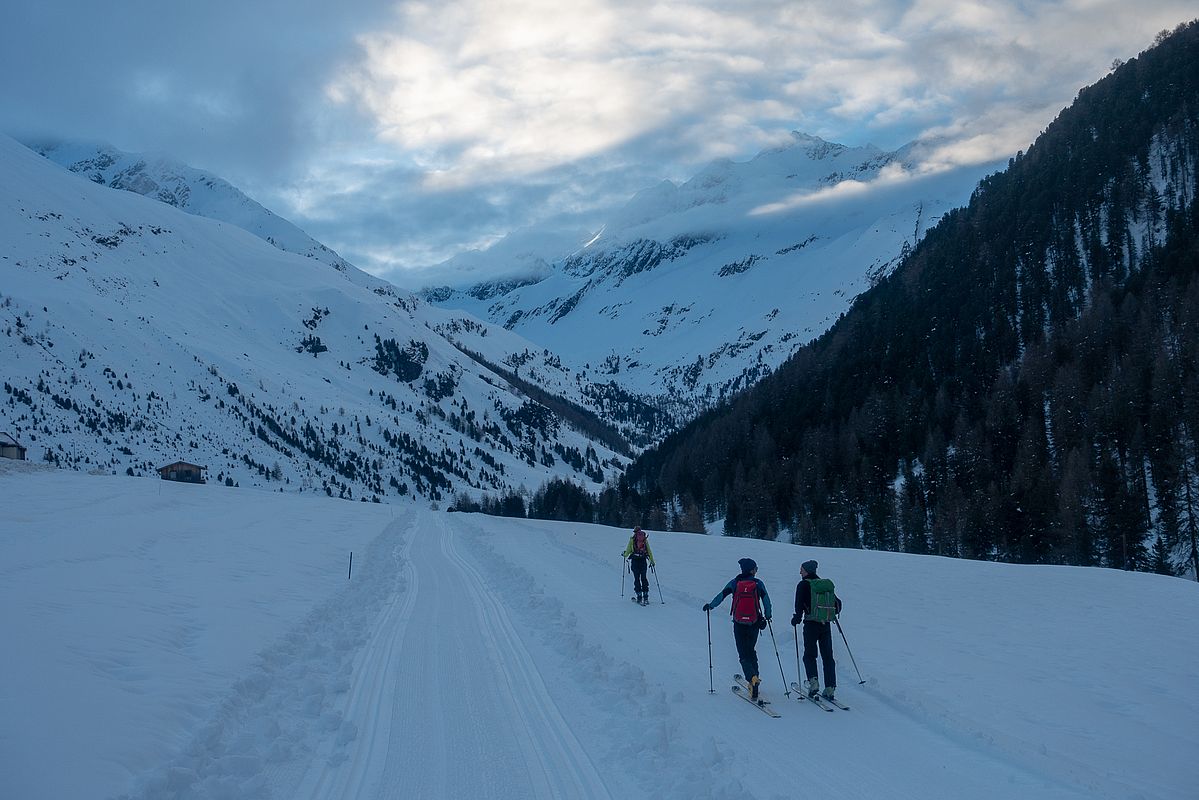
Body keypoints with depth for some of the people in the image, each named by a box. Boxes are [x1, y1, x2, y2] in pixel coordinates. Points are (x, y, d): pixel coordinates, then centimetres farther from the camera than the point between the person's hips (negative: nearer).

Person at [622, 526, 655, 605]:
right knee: (643, 578, 8)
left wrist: (625, 555, 24)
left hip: (634, 560, -2)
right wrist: (652, 560, 14)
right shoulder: (645, 539, 9)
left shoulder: (632, 539, 3)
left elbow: (628, 550, 3)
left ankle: (639, 596, -4)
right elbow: (649, 551, 8)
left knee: (637, 578, 2)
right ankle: (646, 597, 2)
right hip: (643, 560, 2)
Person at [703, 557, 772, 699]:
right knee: (751, 651, 22)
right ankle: (754, 676, 20)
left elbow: (721, 595, -2)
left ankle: (752, 677, -21)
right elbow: (766, 601, -1)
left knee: (743, 654, 1)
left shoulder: (735, 583, -2)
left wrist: (710, 606, 13)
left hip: (739, 623, -1)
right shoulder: (758, 584, -2)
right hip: (754, 623, 1)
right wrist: (767, 616, 15)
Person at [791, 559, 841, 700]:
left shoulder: (804, 585, -4)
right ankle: (830, 687, 3)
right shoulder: (828, 584, 12)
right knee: (827, 656, 8)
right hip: (826, 625, 4)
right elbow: (838, 603, 16)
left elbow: (799, 604, -13)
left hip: (811, 624, -4)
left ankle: (813, 681, -12)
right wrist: (834, 614, 34)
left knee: (809, 655, 7)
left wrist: (797, 618, 1)